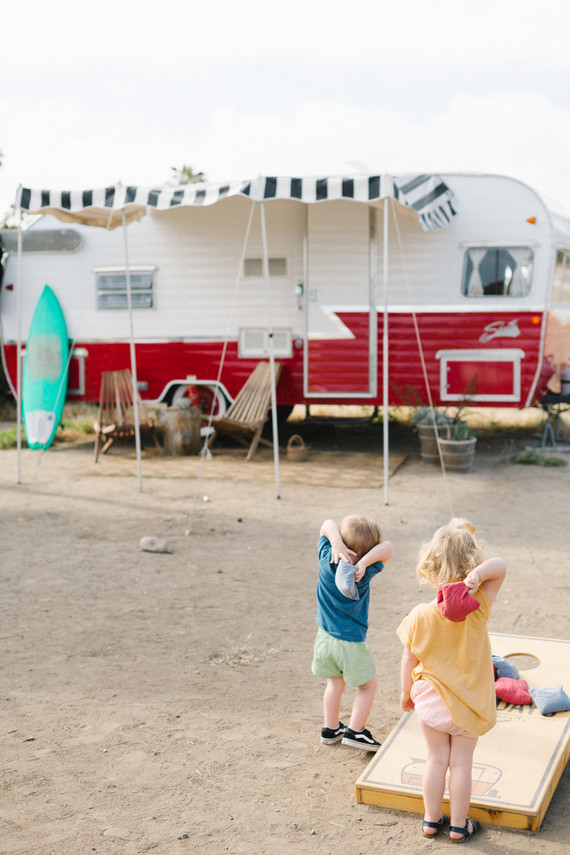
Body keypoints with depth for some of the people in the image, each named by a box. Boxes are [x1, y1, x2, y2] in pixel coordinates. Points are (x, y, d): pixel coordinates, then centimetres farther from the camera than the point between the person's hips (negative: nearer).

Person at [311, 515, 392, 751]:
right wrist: (364, 562, -33)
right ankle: (355, 731, 16)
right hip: (351, 641, -5)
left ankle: (331, 730, 34)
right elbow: (386, 547, -20)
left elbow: (328, 525, -6)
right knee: (369, 684, 17)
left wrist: (336, 543, -25)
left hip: (324, 637, 5)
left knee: (335, 683, 25)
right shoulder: (364, 573, -23)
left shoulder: (326, 560, -14)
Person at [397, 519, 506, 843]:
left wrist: (406, 692, 8)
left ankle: (431, 819, 31)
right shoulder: (478, 608, -21)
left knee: (436, 760, 17)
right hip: (469, 703, 0)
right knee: (461, 763, 13)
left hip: (431, 701, 1)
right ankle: (459, 825, 27)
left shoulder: (420, 616, -19)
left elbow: (409, 660, -8)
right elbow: (500, 566, -18)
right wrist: (475, 577, -34)